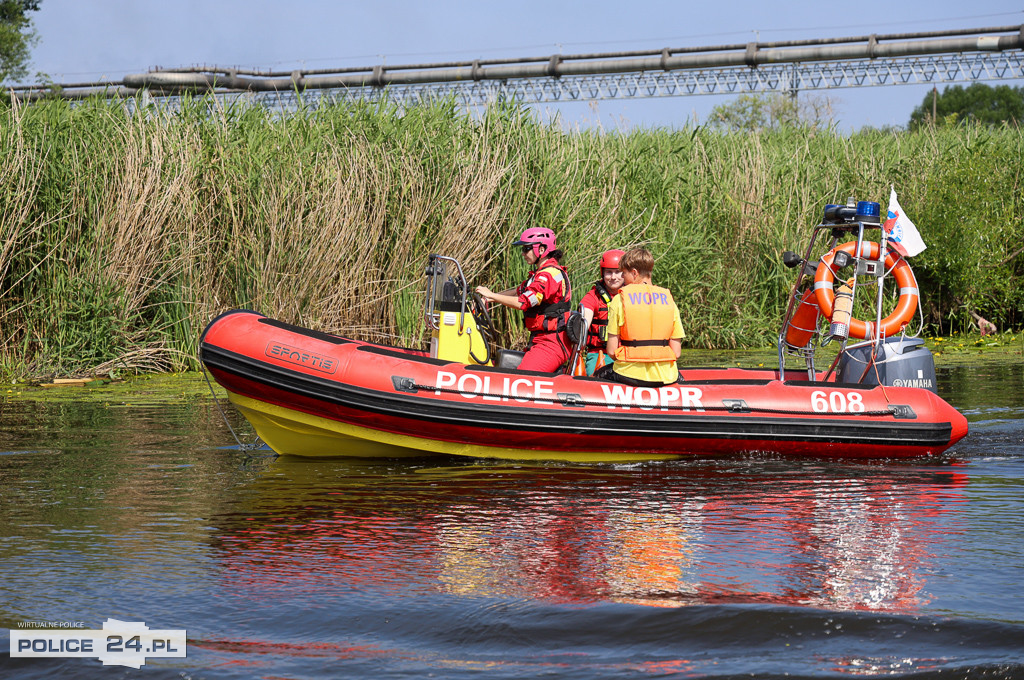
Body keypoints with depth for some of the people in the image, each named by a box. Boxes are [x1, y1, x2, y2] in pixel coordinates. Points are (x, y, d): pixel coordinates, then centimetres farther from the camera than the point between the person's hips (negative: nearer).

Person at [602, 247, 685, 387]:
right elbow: (676, 352, 1)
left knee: (600, 374, 29)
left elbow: (611, 350, -6)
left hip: (629, 375, -2)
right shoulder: (668, 300, 3)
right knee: (678, 375, 36)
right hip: (665, 377, 2)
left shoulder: (619, 300, -4)